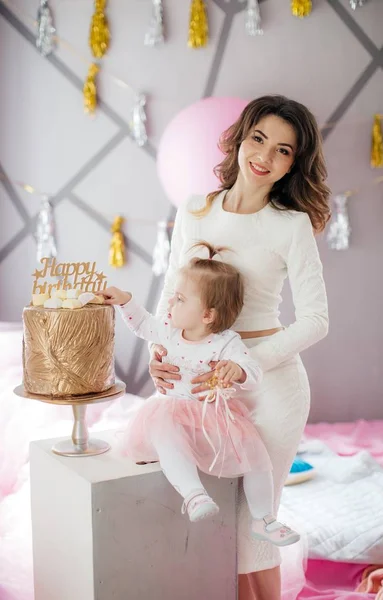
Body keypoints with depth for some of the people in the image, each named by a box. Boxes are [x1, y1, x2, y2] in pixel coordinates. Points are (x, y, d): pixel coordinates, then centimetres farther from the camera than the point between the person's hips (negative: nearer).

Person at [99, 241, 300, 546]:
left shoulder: (227, 344, -16)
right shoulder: (169, 329, 0)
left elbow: (253, 373, -27)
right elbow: (144, 324, 20)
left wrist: (236, 370, -49)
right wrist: (125, 300, 9)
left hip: (216, 414, -2)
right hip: (174, 412, 2)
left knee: (254, 450, -14)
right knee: (163, 431, -34)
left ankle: (263, 520, 6)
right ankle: (193, 494, -38)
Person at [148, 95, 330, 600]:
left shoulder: (291, 225, -7)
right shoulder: (193, 212, 4)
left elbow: (315, 319, -9)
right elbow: (172, 293, 11)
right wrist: (157, 350, -6)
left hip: (269, 382, -4)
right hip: (203, 381, 4)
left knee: (250, 521, 6)